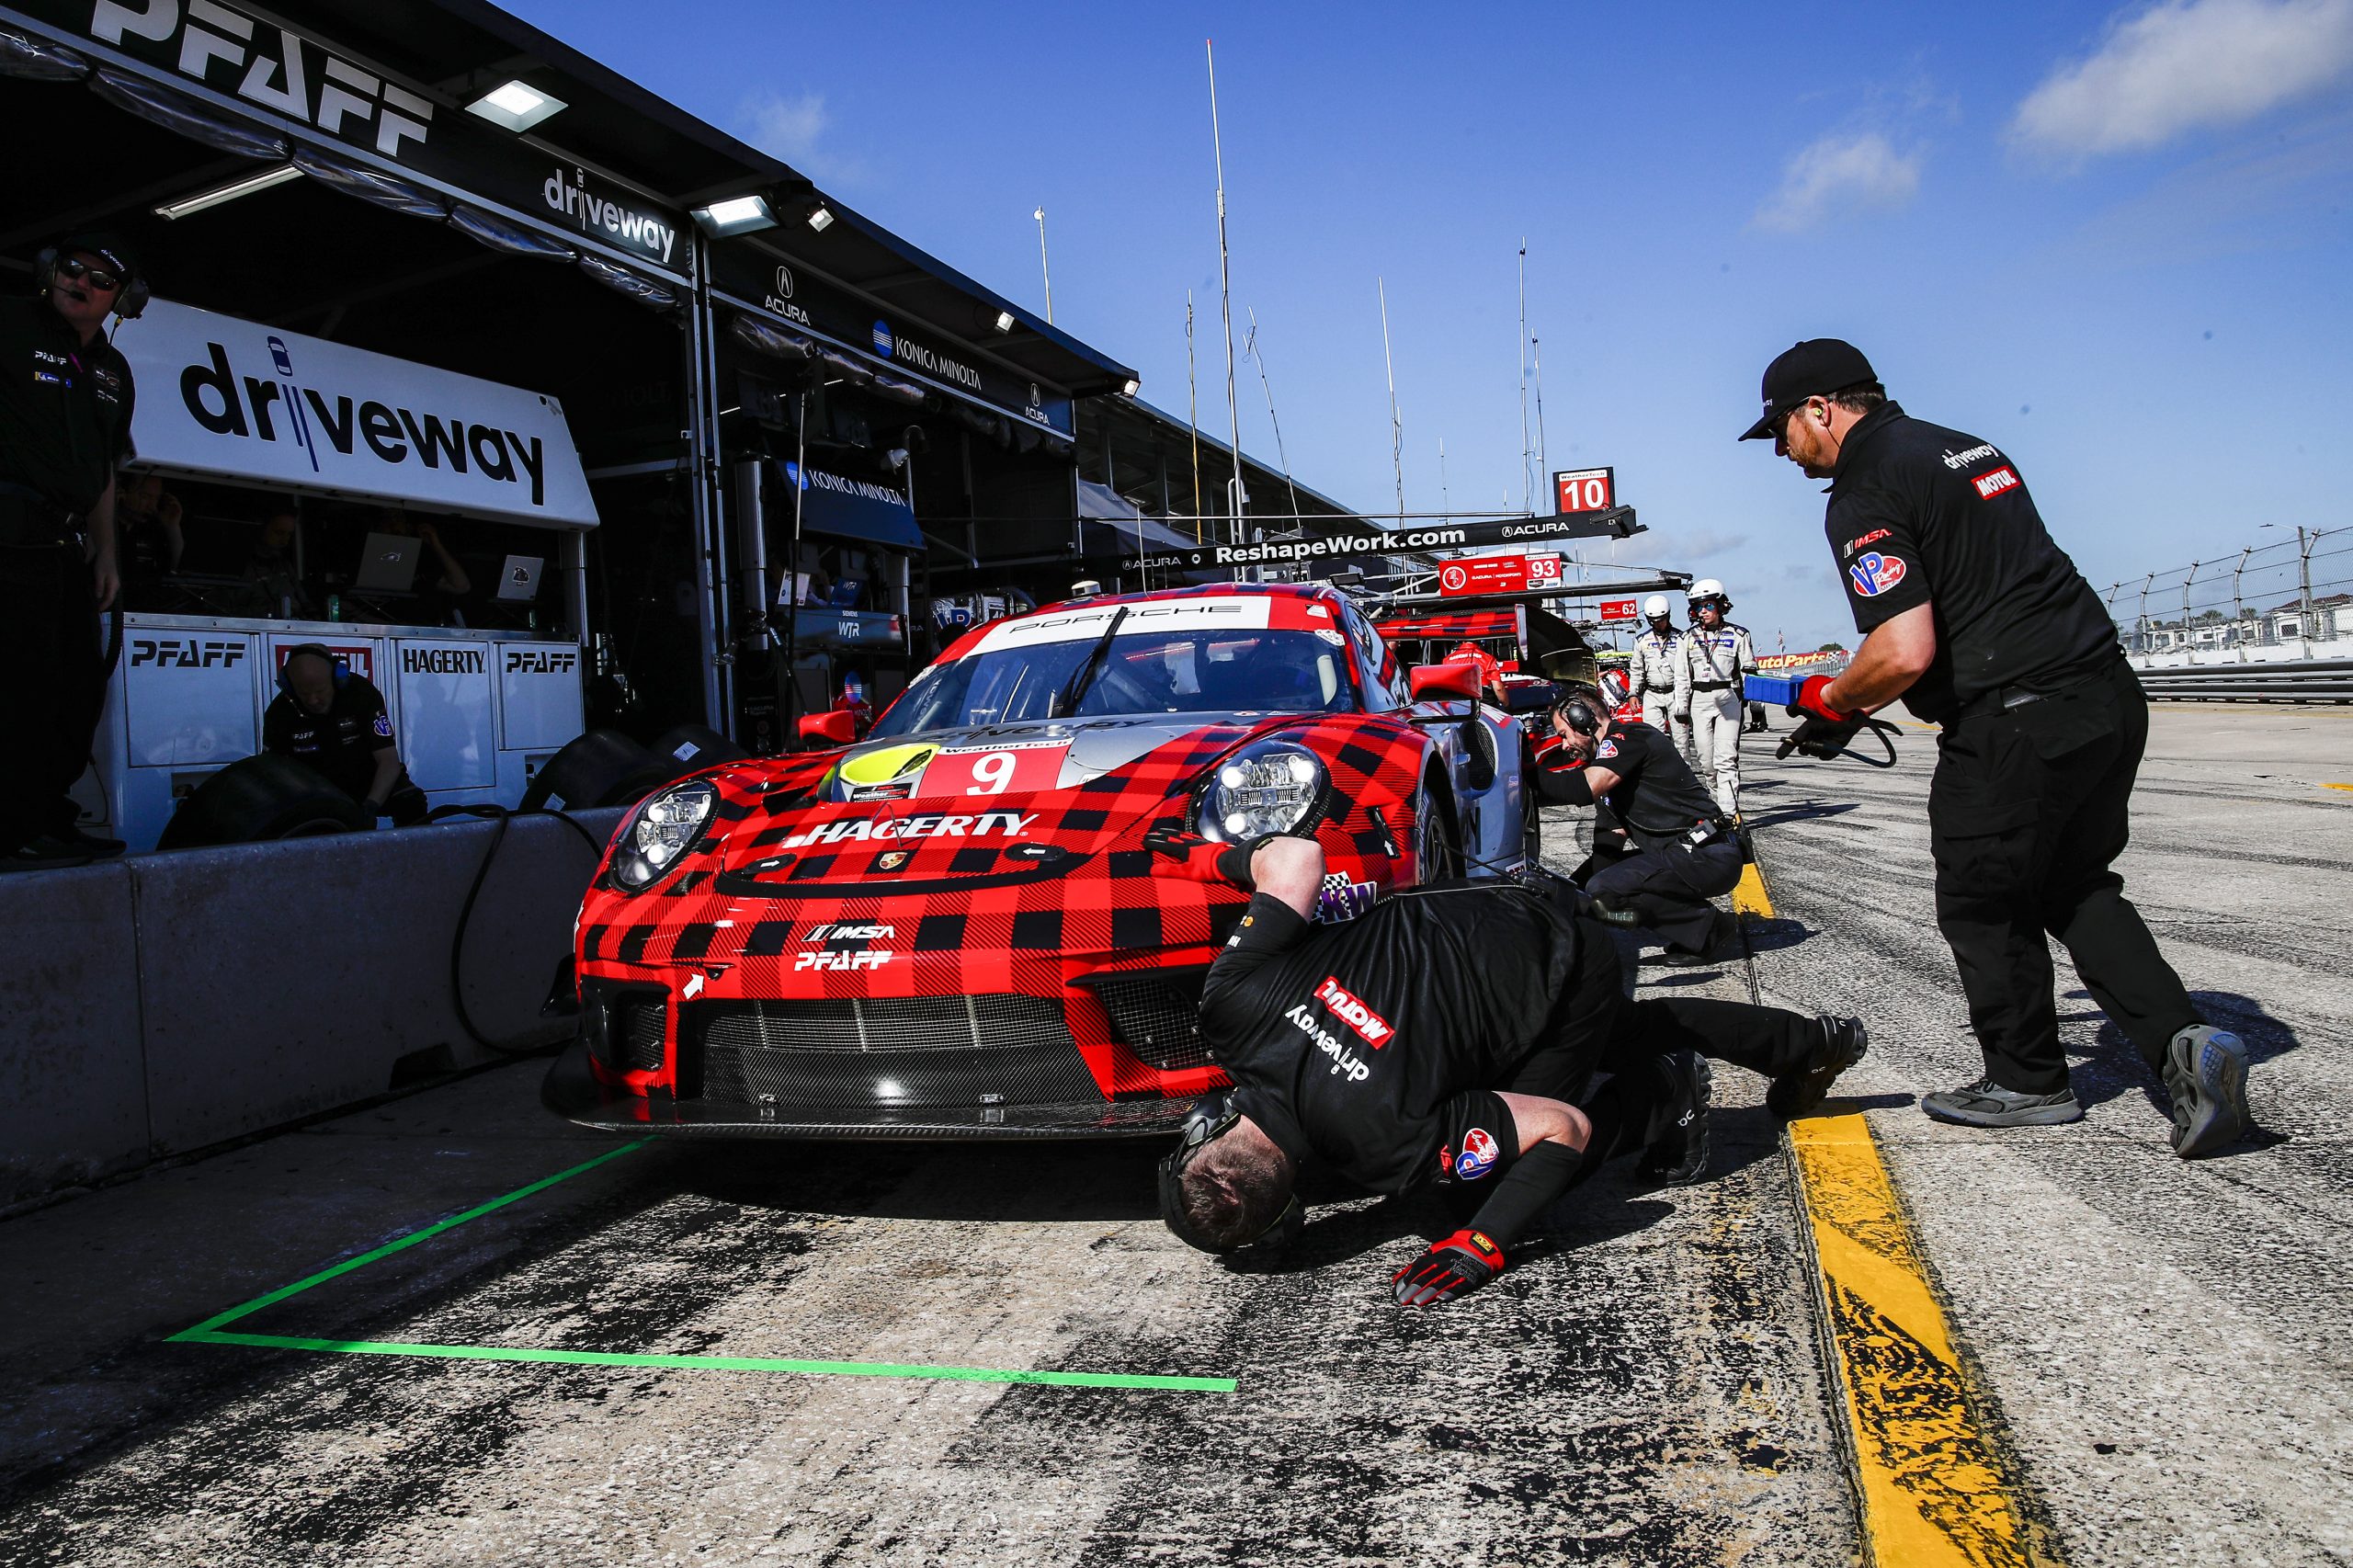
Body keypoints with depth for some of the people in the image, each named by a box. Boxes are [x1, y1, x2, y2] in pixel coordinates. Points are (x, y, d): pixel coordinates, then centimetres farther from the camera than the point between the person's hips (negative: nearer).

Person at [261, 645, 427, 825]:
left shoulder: (362, 693, -20)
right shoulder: (279, 713, -14)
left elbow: (389, 761, -23)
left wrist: (370, 806, -38)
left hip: (371, 783, -2)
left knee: (412, 804, -28)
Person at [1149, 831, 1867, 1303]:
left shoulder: (1382, 1144, -34)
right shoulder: (1235, 1001, -24)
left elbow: (1563, 1130, -27)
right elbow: (1299, 856, -17)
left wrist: (1480, 1246, -28)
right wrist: (1214, 858, 0)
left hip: (1565, 979, -7)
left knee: (1494, 1173, 2)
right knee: (1626, 1031, 33)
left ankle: (1666, 1099, 15)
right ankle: (1816, 1042, 52)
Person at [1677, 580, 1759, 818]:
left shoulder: (1737, 635, 5)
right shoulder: (1689, 638, 11)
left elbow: (1749, 671, 7)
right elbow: (1682, 676, 12)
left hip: (1728, 698, -3)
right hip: (1699, 700, 3)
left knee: (1726, 758, -11)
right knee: (1705, 758, 2)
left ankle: (1729, 812, -15)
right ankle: (1721, 794, 22)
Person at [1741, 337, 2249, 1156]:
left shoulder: (1864, 496, -13)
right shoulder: (1965, 447, 17)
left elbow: (1906, 653, -24)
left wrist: (1831, 700, -3)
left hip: (2015, 724, -9)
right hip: (2111, 695, 9)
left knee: (1982, 906, 9)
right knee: (2075, 887, 21)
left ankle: (2027, 1081, 22)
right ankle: (2181, 1038, 8)